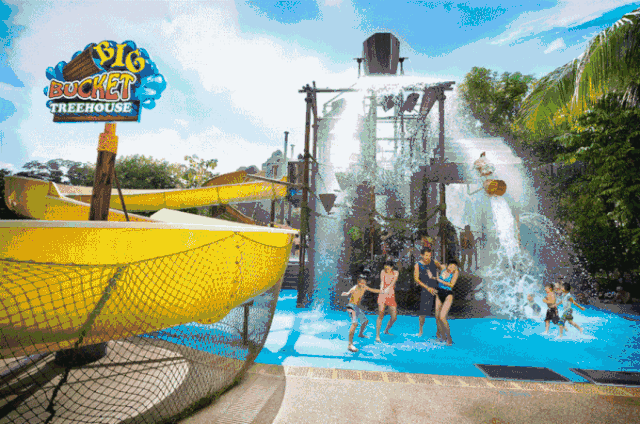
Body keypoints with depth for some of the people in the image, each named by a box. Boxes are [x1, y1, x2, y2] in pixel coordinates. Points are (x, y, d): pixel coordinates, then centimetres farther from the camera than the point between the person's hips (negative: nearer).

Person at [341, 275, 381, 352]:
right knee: (355, 323, -29)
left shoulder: (365, 287, 4)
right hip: (352, 306, -9)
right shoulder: (355, 288, -21)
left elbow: (373, 290, 22)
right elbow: (349, 293, -39)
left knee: (366, 320, 25)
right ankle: (350, 345, -32)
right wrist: (345, 294, -63)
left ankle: (360, 334, 52)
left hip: (357, 307, 9)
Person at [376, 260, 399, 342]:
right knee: (381, 315, -16)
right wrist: (381, 289, -39)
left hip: (391, 296, 3)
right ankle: (377, 336, -11)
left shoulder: (396, 273, 2)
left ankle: (386, 330, 32)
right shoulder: (383, 272, 0)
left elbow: (393, 282, -16)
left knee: (394, 317, 5)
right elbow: (382, 282, -16)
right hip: (382, 295, -3)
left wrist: (387, 288, -36)